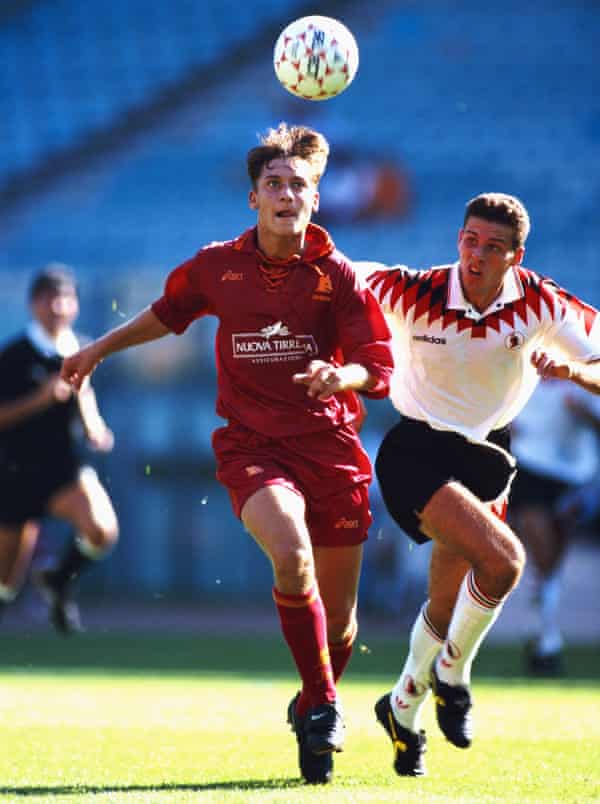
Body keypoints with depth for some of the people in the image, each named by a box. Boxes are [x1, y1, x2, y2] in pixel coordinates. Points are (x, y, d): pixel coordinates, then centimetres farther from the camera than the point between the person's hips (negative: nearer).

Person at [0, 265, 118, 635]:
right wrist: (40, 400, -24)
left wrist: (94, 426, 5)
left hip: (67, 469, 3)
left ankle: (60, 582, 2)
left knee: (103, 530, -27)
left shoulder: (80, 351, 5)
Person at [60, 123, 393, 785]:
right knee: (291, 555, -31)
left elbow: (379, 368, -4)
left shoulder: (337, 276, -2)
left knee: (337, 614, 5)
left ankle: (313, 708, 37)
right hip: (251, 445, -1)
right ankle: (322, 706, -18)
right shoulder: (216, 267, 2)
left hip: (330, 449, 1)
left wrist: (341, 375, -25)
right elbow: (166, 314, 23)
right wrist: (99, 349, 30)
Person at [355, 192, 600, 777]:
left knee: (447, 606, 8)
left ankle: (404, 707, 35)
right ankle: (451, 674, -2)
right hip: (417, 450, -4)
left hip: (487, 454, 4)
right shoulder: (414, 293, -16)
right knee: (503, 559, -26)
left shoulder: (540, 303, -10)